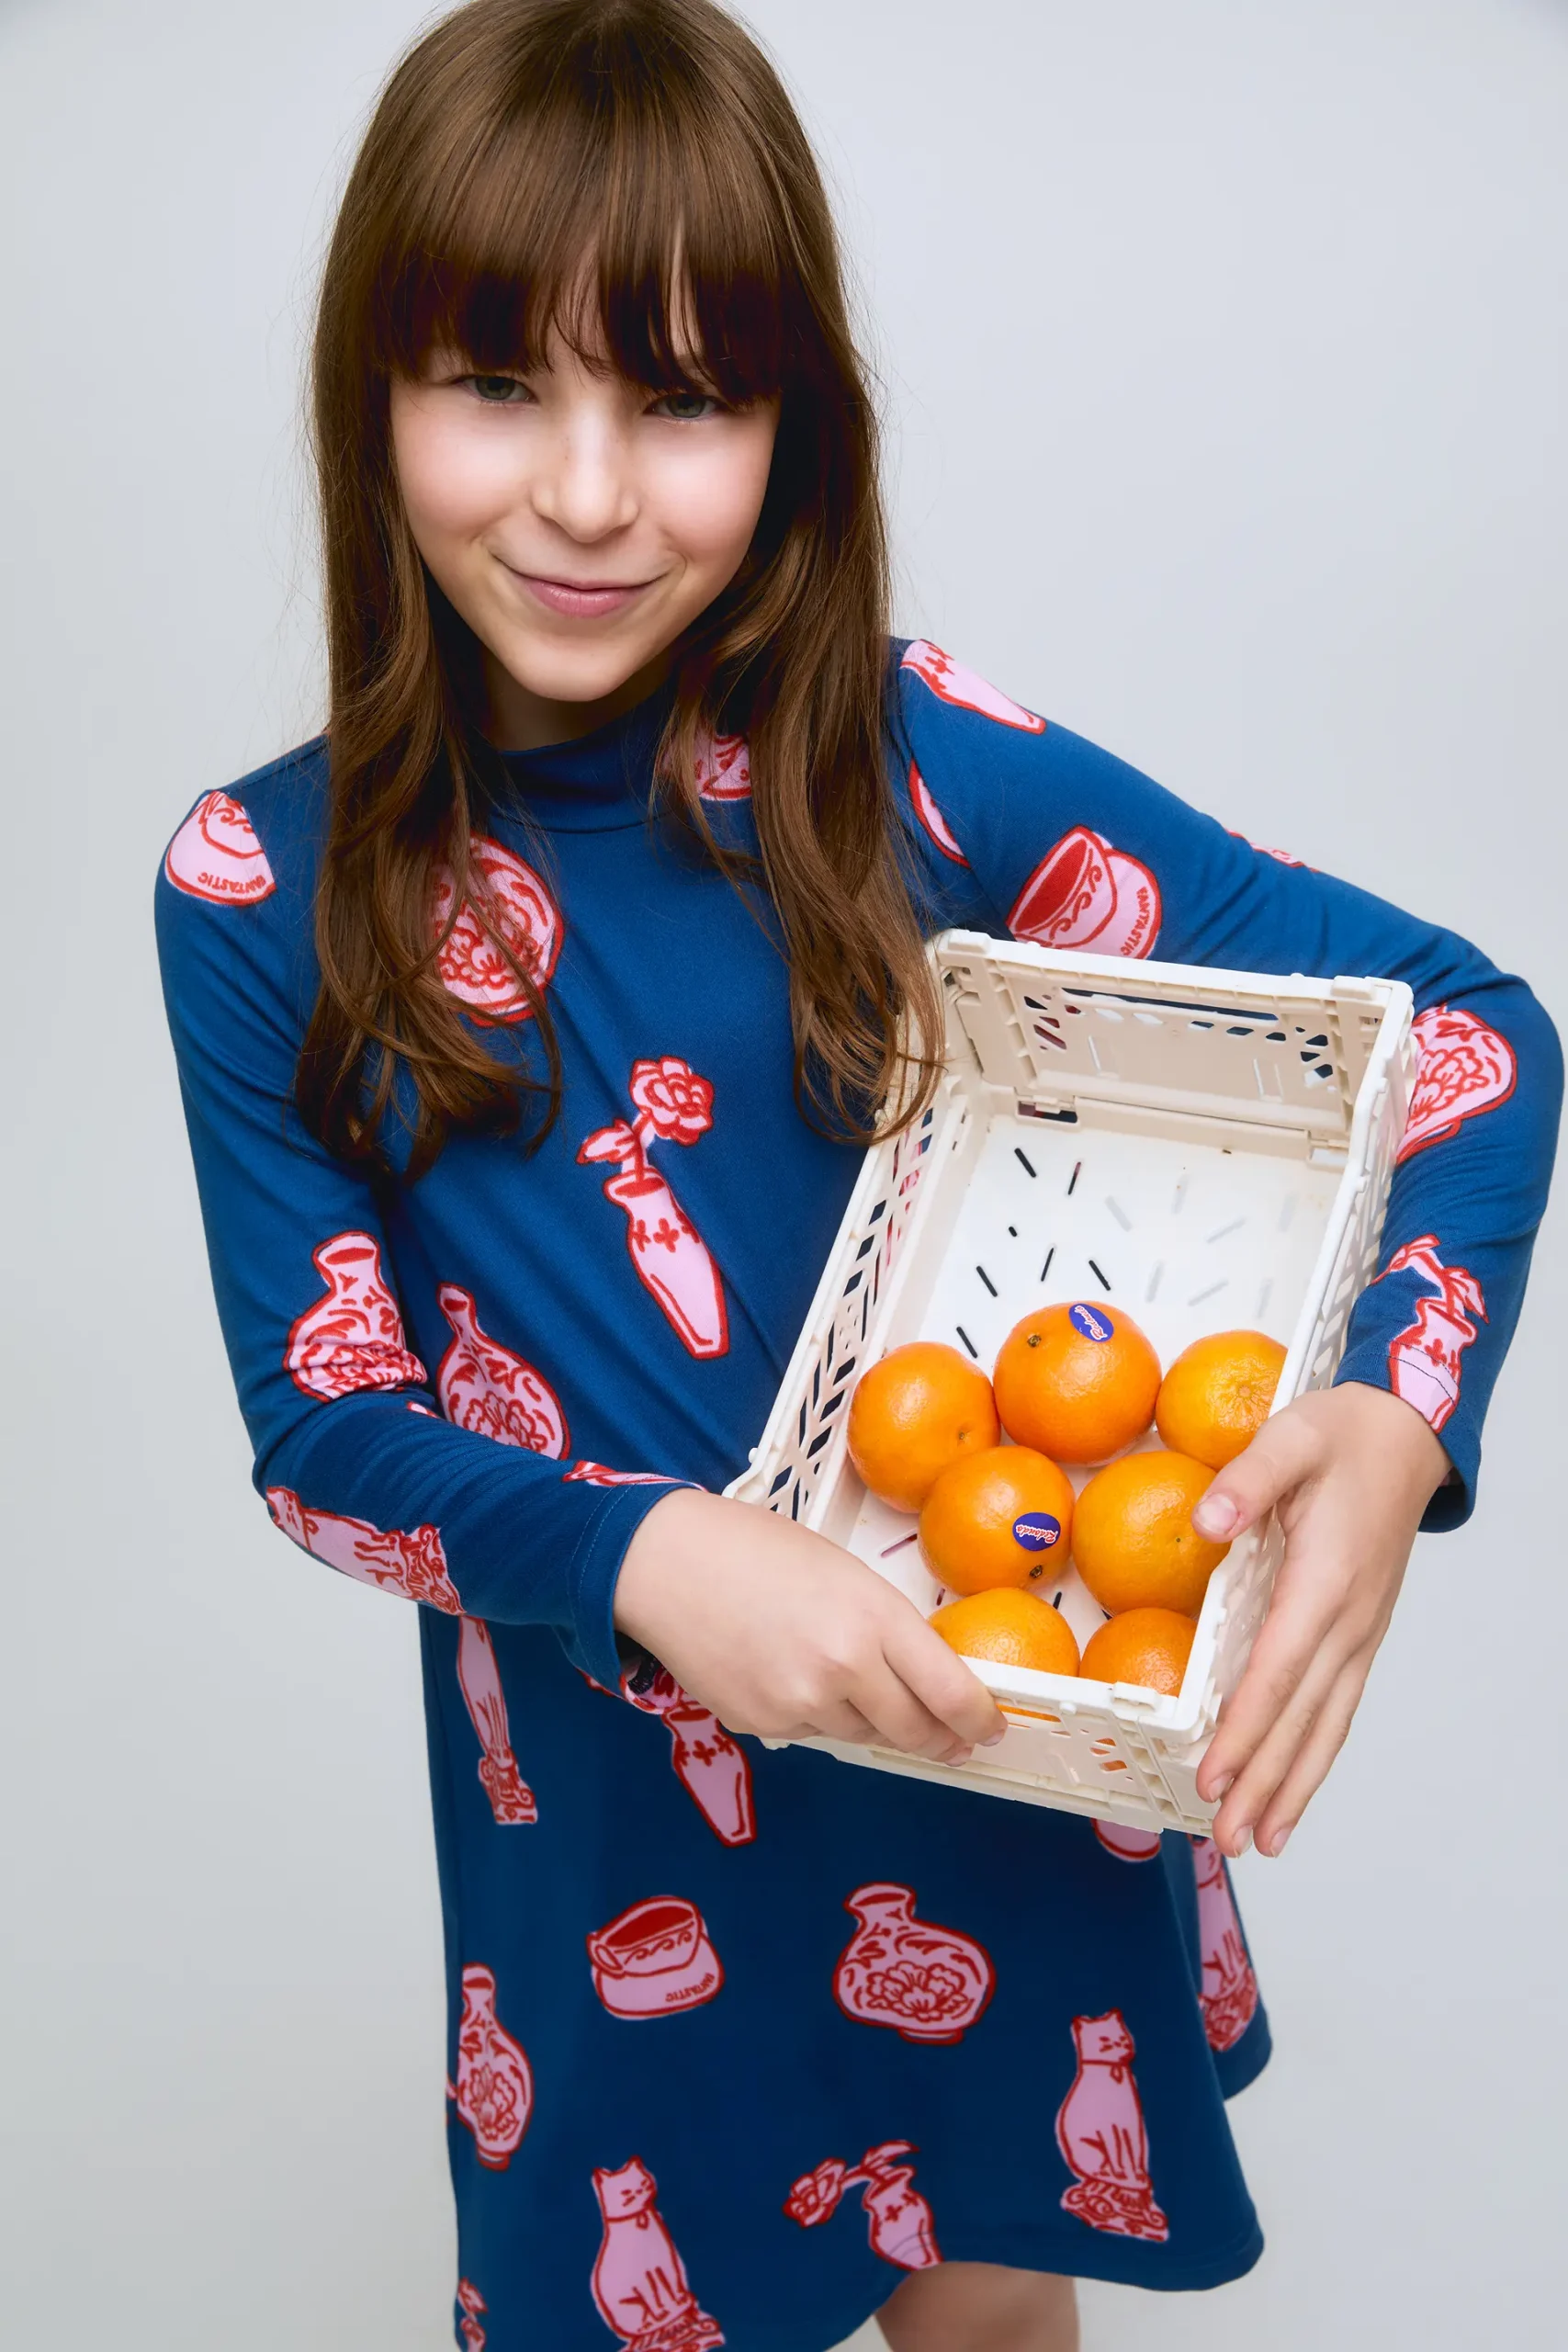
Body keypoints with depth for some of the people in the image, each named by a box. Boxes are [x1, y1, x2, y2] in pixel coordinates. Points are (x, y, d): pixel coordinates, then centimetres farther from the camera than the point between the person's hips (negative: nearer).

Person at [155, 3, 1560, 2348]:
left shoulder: (908, 766, -14)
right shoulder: (265, 891, -11)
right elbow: (318, 1420, -9)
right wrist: (639, 1556, -28)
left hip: (1006, 1727, 0)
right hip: (602, 1797, 0)